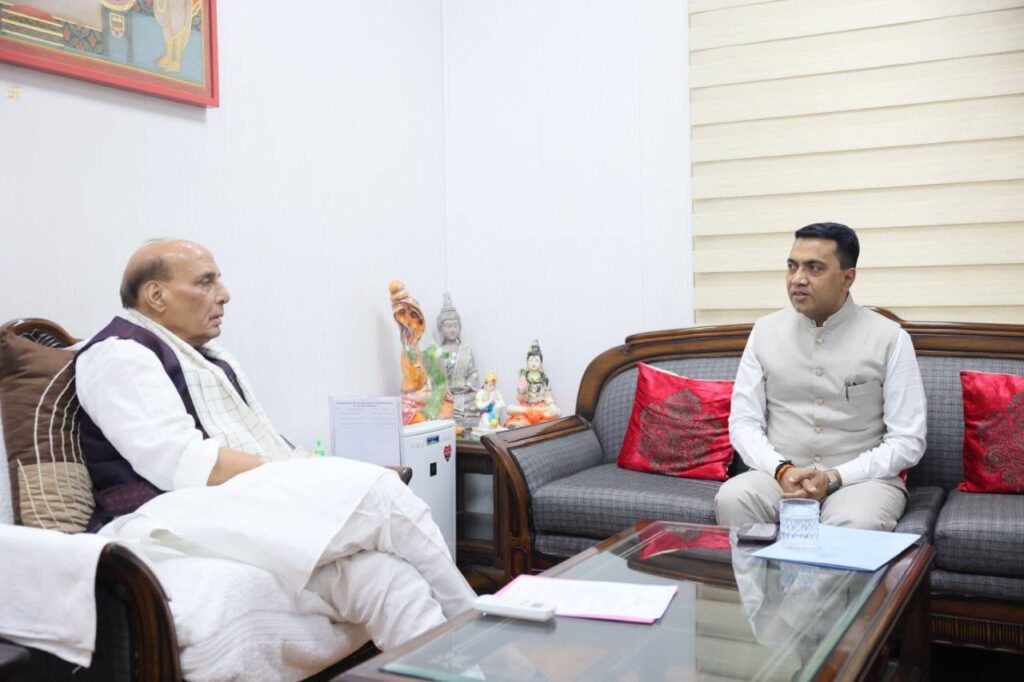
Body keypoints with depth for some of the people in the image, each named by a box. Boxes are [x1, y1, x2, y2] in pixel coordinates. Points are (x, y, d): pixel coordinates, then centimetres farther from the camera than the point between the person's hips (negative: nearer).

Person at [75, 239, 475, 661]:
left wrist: (314, 474, -3)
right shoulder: (119, 355, -1)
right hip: (173, 523, -8)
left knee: (385, 577, -22)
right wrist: (302, 477, -14)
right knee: (372, 491, -22)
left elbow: (265, 447, 18)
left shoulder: (212, 358, 25)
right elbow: (183, 464, -15)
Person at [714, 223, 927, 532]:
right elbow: (743, 422, 4)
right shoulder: (765, 331, 6)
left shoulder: (889, 338, -2)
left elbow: (908, 440, -5)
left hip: (862, 478, -2)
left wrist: (835, 478, -17)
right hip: (779, 474, 3)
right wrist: (782, 470, -15)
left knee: (855, 523, -36)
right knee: (732, 499, -29)